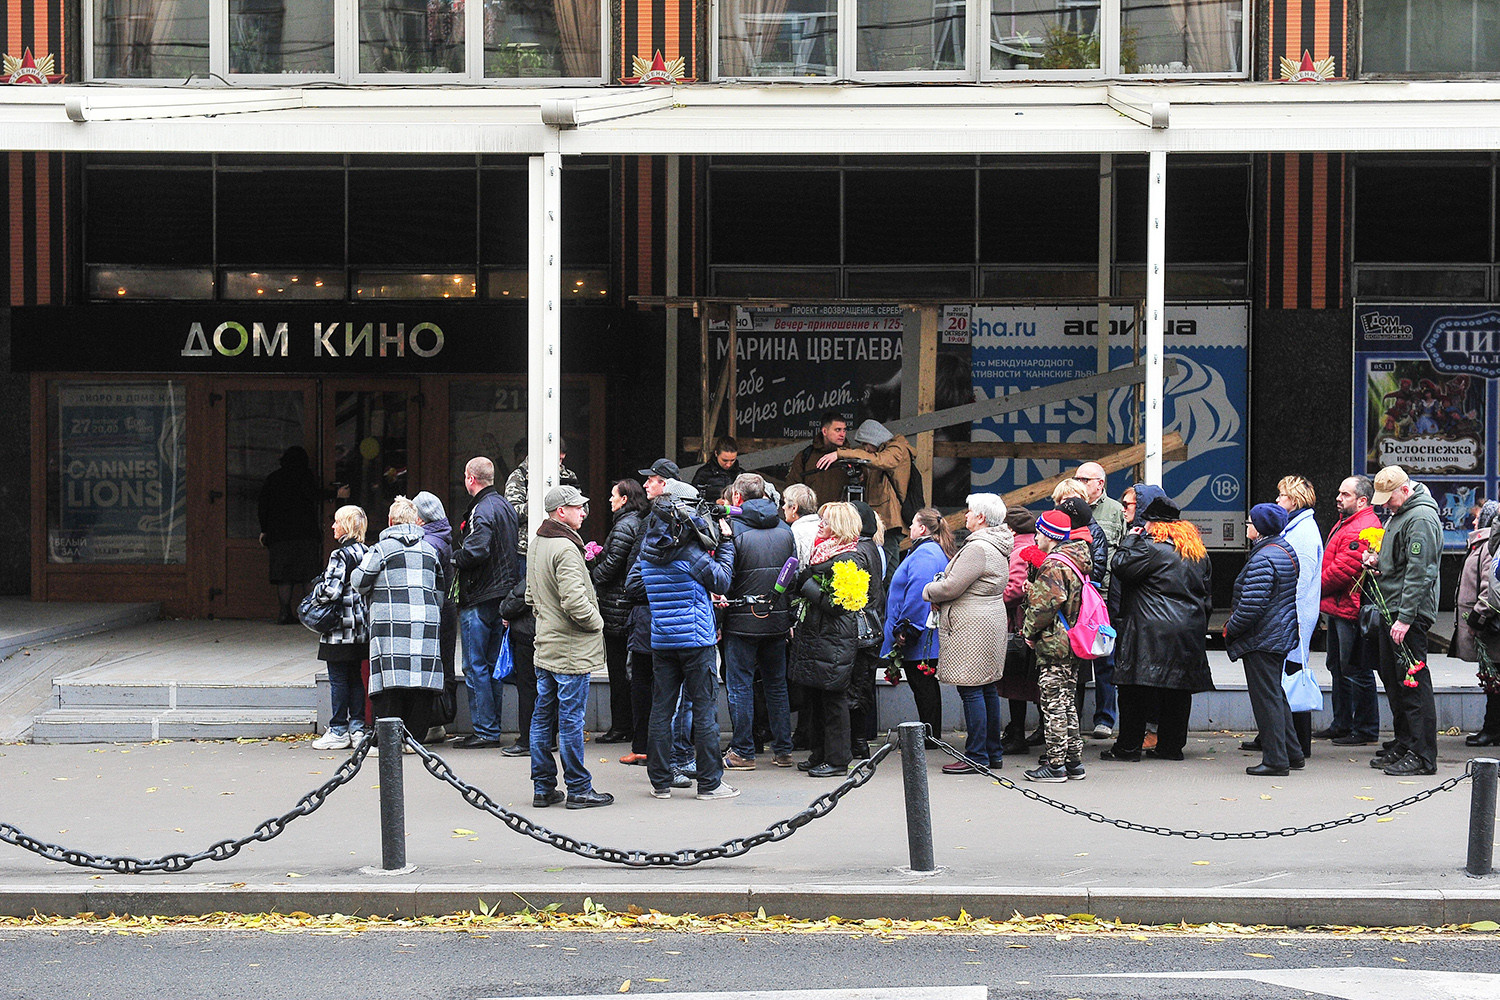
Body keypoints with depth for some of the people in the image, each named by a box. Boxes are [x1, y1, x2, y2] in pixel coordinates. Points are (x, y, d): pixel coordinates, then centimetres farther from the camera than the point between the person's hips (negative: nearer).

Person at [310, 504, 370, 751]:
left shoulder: (340, 555, -15)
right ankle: (358, 728, 13)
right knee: (356, 677, 12)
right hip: (362, 628, 8)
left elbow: (332, 590, -21)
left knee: (338, 679, -1)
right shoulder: (367, 552, 7)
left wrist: (319, 589, -2)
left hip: (341, 629, -8)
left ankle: (338, 731, 3)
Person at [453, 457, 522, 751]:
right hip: (503, 595, 9)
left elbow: (475, 551, -28)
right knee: (493, 666, 13)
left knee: (476, 666, -3)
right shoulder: (506, 506, 13)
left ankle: (485, 731, -3)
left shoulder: (482, 510, -15)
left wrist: (452, 560, -12)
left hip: (479, 599, -9)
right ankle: (493, 728, 17)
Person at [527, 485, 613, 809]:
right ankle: (578, 790, 2)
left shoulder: (535, 545, 12)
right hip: (572, 649, -9)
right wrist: (596, 621, -10)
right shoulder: (565, 548, -18)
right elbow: (574, 600, -26)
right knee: (571, 719, -4)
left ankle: (543, 787, 16)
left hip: (545, 646, 9)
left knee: (543, 717, 11)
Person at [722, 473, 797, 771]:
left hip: (743, 620, -5)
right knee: (777, 684, 12)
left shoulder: (733, 527, -10)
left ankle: (743, 752, 2)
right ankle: (783, 750, 15)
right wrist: (790, 619, 16)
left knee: (740, 685, 1)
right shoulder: (783, 529, 7)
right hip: (777, 620, 5)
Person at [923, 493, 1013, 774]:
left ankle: (976, 756, -6)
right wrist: (940, 596, 10)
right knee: (988, 690, 13)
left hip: (972, 625, -11)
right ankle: (993, 753, 19)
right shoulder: (997, 546, 15)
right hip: (991, 621, 11)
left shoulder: (978, 548, -18)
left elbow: (951, 587, -20)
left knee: (971, 691, -7)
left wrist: (929, 591, 1)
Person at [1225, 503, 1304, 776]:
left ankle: (1275, 760, -2)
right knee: (1275, 694, 18)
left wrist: (1231, 629, -9)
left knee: (1266, 697, -4)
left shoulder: (1263, 559, -20)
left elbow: (1252, 605, -26)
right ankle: (1292, 753, 23)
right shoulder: (1286, 550, 12)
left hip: (1261, 639, -10)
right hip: (1282, 637, 10)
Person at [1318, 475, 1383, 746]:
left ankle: (1365, 729, 3)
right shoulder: (1346, 523, 17)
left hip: (1351, 610, -11)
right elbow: (1332, 563, 23)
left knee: (1356, 671, -4)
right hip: (1338, 608, 11)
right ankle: (1342, 724, 27)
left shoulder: (1362, 529, -19)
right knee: (1338, 666, 18)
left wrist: (1316, 586, -10)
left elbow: (1343, 569, -24)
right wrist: (1320, 590, 9)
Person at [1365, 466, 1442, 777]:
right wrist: (1377, 560, 8)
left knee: (1412, 681, -10)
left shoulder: (1421, 518, -16)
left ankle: (1422, 755, -8)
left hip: (1410, 612, -11)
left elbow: (1419, 573, -21)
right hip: (1391, 611, 11)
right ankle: (1403, 746, 23)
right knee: (1392, 678, 15)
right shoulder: (1399, 514, 17)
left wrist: (1405, 618, -24)